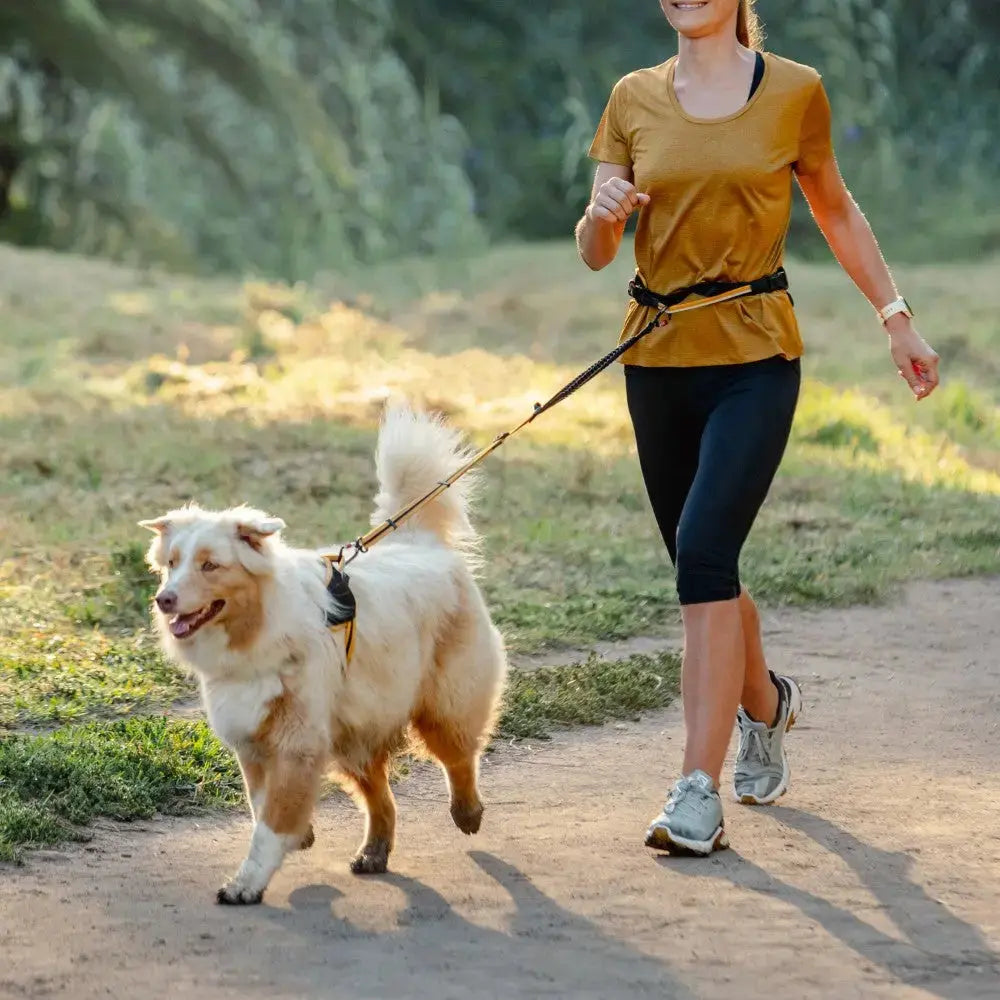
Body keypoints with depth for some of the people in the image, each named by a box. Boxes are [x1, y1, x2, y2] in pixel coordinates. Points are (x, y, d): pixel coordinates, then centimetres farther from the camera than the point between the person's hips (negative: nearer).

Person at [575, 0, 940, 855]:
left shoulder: (794, 92, -1)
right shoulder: (634, 100, 5)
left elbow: (835, 209, 14)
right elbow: (594, 254, 4)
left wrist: (896, 317, 12)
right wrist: (604, 212, -18)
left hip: (755, 359, -4)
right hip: (659, 358, 4)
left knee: (705, 552, -19)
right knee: (705, 564, 14)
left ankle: (701, 794, -20)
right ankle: (766, 702, 45)